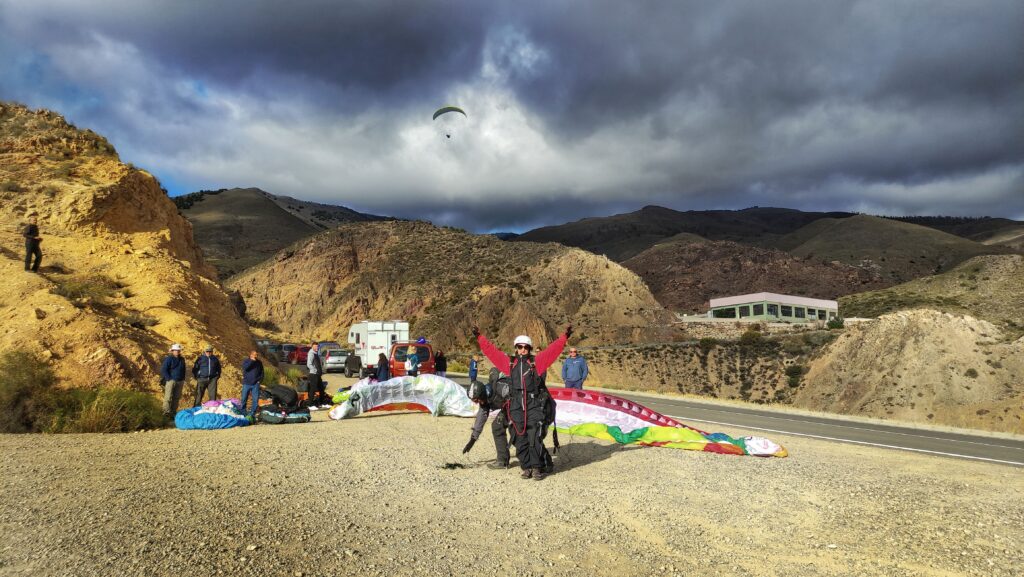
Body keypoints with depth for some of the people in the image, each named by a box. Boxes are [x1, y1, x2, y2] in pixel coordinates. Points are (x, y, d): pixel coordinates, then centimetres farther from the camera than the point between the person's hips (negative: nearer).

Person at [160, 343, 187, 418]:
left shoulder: (182, 359, 15)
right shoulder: (169, 359, -5)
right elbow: (163, 370, -9)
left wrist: (183, 380, 16)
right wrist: (169, 379, -14)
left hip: (179, 381, 6)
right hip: (171, 381, -6)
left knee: (177, 398, 7)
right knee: (168, 397, -9)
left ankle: (173, 412, 13)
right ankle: (166, 412, -8)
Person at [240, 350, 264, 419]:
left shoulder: (259, 362, 8)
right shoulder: (246, 361, 2)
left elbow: (262, 372, 15)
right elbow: (244, 367, -20)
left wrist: (260, 380, 3)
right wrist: (251, 361, -20)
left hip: (255, 384, 1)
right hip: (246, 384, -1)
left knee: (255, 400, -3)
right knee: (244, 399, 4)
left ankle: (252, 414, 5)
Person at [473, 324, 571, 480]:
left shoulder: (537, 361, 5)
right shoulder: (510, 363, 11)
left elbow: (552, 350, -3)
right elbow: (492, 351, 13)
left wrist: (564, 337, -11)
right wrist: (480, 338, 13)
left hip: (535, 405, -3)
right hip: (517, 406, 3)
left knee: (535, 438, -7)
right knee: (521, 439, 6)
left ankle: (538, 468, 4)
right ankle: (526, 467, 18)